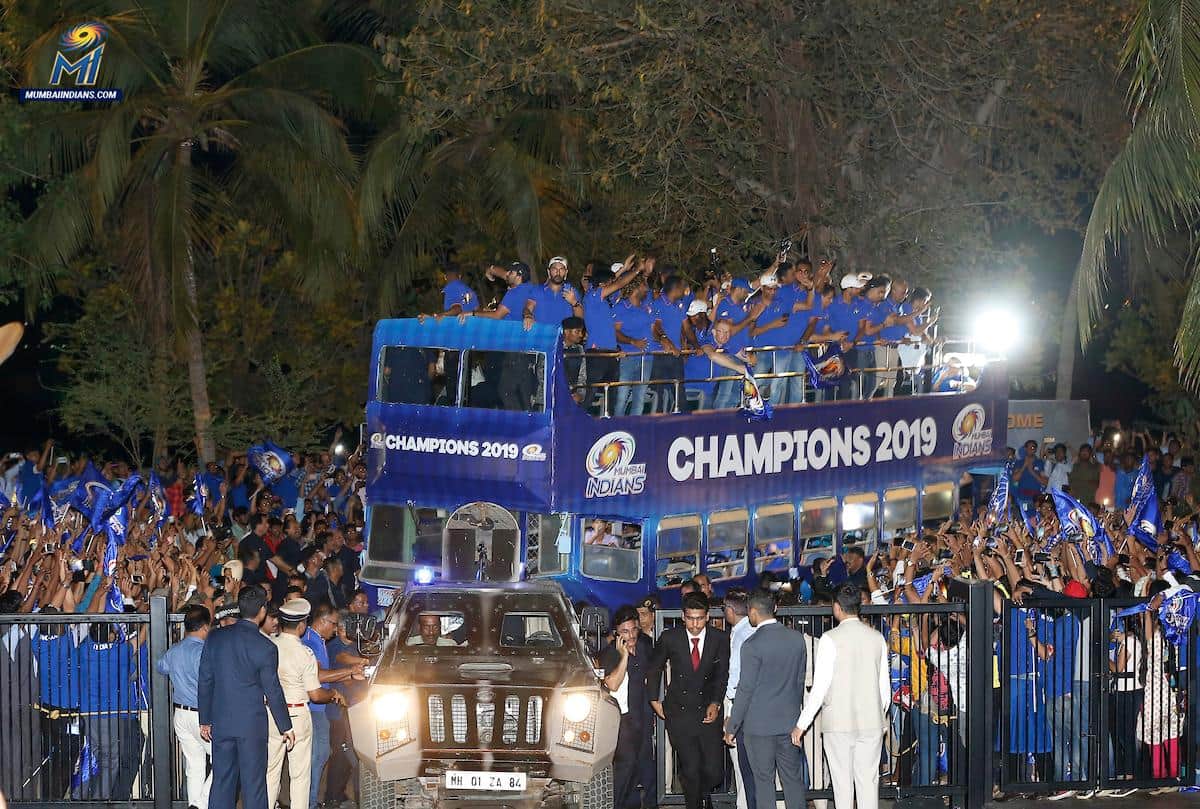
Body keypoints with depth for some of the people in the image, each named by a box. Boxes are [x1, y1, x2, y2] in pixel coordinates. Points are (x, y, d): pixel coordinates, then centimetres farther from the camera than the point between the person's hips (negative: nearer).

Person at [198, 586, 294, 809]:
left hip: (221, 722, 4)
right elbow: (273, 691, -7)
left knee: (222, 782, 9)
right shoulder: (265, 647, -12)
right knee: (253, 783, 2)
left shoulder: (215, 638, 0)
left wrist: (205, 720, 14)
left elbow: (204, 681, 5)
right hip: (252, 724, -4)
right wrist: (286, 727, 5)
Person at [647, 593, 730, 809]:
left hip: (708, 712, 0)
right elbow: (654, 669, 12)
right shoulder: (670, 638, -3)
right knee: (690, 770, -5)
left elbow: (722, 675, 4)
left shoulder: (720, 639, -2)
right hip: (679, 714, 0)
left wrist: (715, 704, -8)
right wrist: (655, 700, 11)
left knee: (713, 771, -4)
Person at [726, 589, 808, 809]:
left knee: (763, 781, 2)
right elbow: (801, 681, 10)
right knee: (793, 779, 11)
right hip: (790, 722, 5)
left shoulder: (753, 645, -16)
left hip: (759, 724, -5)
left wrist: (732, 727, -5)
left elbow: (745, 689, -14)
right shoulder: (797, 639, 2)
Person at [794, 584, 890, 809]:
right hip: (872, 721, 3)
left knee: (842, 782, 2)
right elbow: (885, 686, 8)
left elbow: (820, 687, -11)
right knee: (869, 781, 5)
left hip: (838, 723, -3)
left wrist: (801, 724, -5)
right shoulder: (877, 638, 3)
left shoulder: (830, 639, -9)